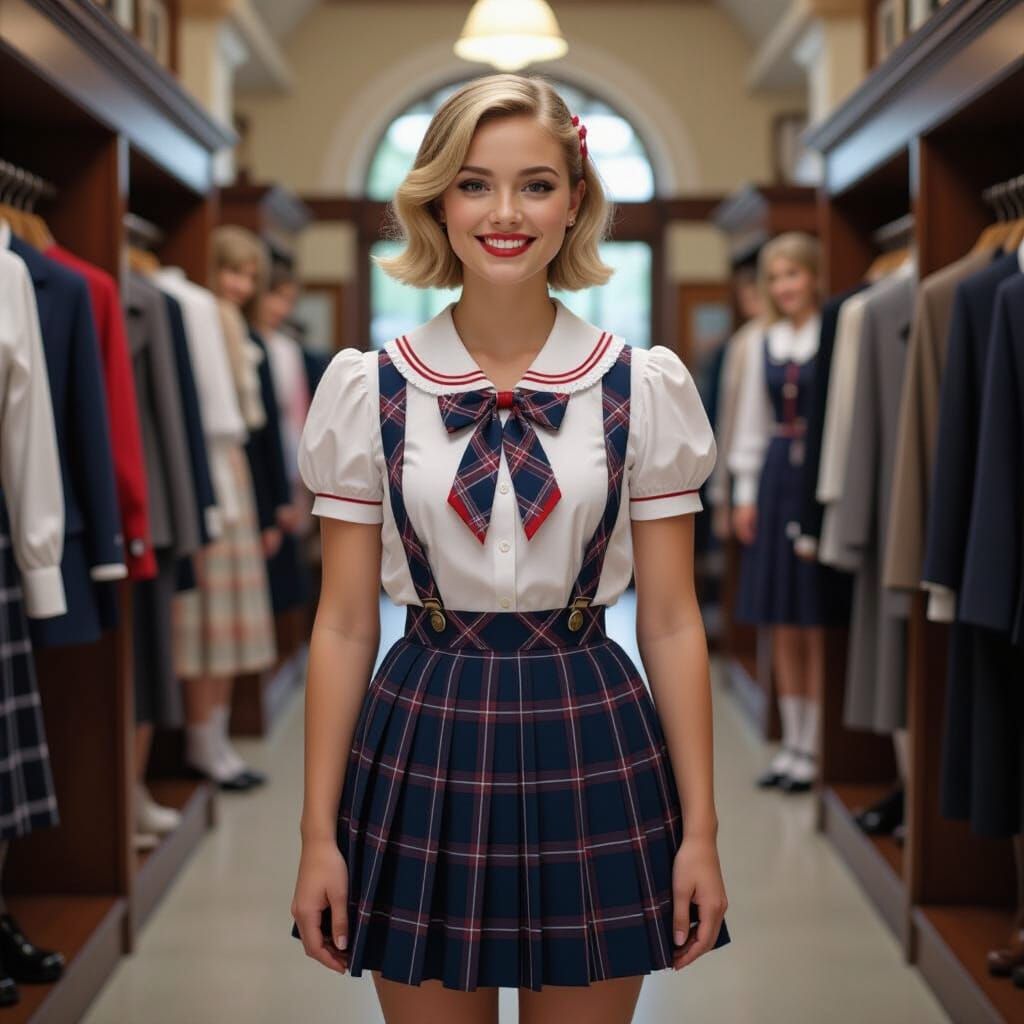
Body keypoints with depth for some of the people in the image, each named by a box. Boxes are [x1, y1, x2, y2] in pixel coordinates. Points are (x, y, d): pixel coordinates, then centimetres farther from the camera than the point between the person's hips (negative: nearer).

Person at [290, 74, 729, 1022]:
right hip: (424, 750, 0)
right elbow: (344, 624, 0)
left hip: (590, 748, 0)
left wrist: (700, 828, -1)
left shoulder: (645, 386, -2)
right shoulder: (368, 388, -2)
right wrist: (319, 832, 0)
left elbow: (671, 621, 0)